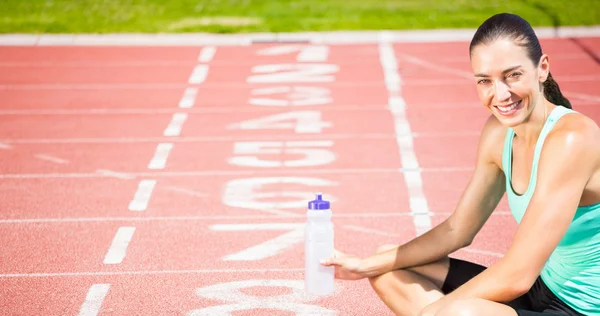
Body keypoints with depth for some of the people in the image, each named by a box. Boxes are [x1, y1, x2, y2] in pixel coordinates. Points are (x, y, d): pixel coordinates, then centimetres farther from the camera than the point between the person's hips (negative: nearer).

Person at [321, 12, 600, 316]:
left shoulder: (572, 138, -23)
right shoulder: (498, 132, 2)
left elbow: (518, 274, -25)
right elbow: (457, 230, 11)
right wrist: (366, 266, 4)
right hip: (542, 289, 9)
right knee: (388, 267, 9)